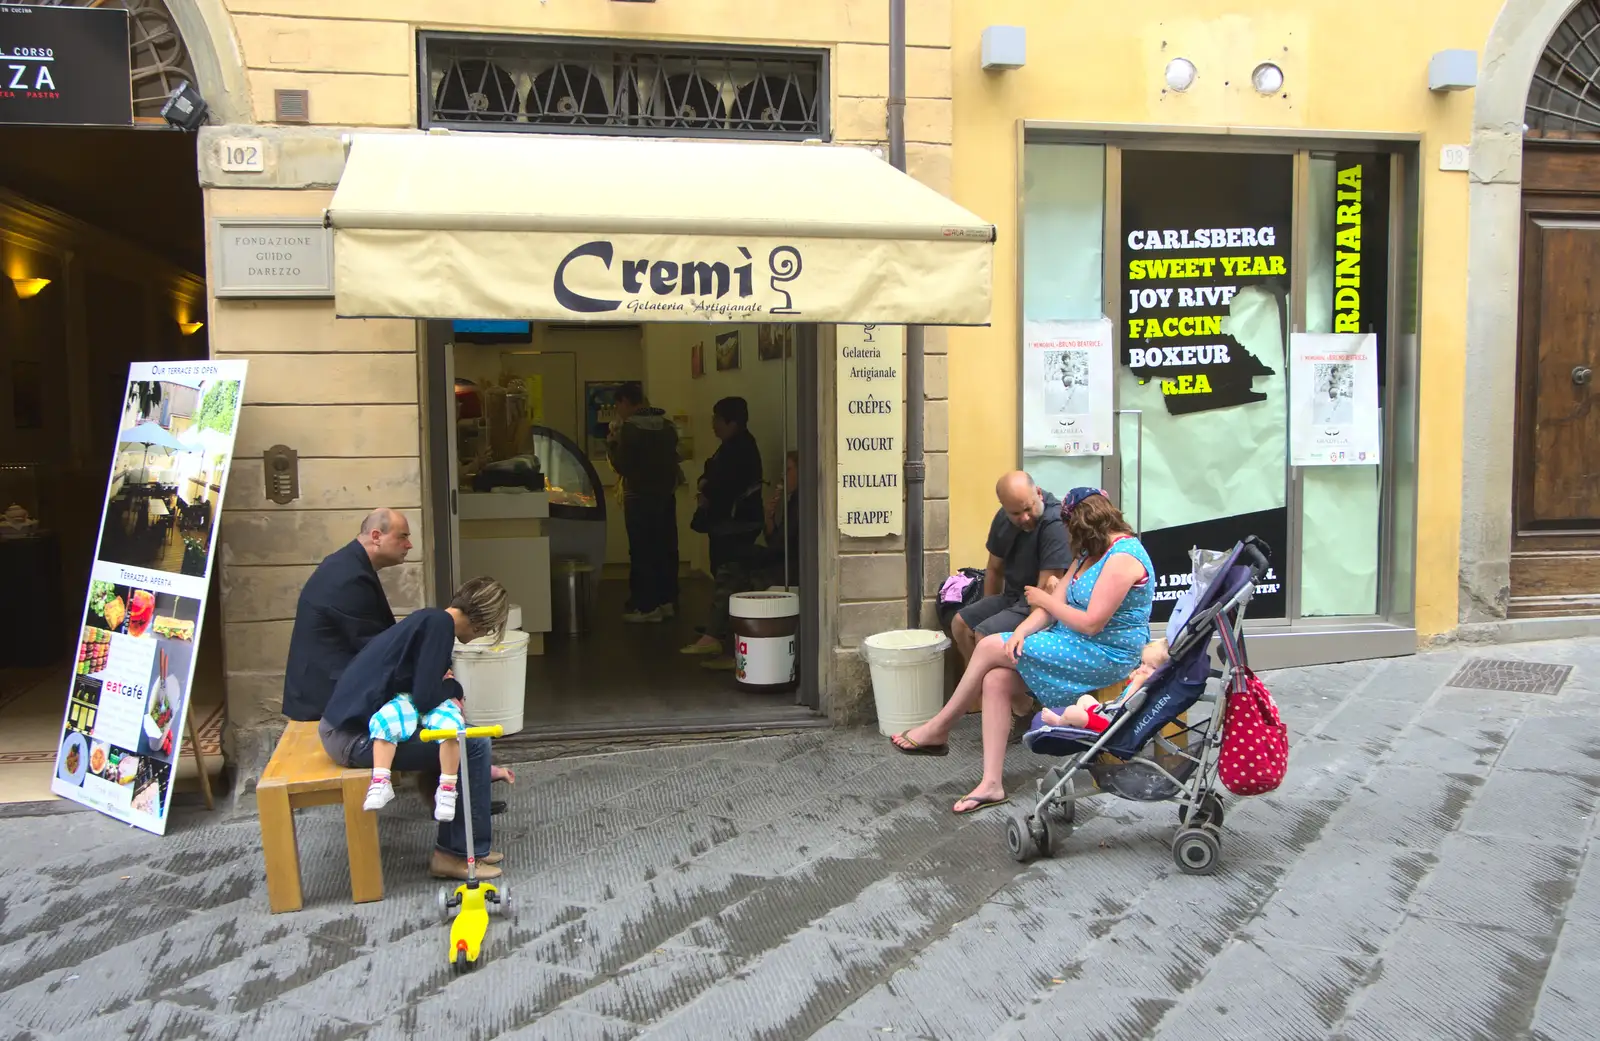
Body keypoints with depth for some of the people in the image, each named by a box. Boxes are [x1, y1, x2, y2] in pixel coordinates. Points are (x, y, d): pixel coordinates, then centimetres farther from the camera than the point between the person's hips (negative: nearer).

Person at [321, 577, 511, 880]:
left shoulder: (430, 619, 16)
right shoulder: (439, 623, -13)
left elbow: (421, 685, 25)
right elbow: (426, 698, -18)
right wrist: (453, 687, 3)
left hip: (344, 724, 10)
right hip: (355, 736, -10)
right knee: (473, 744, -9)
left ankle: (460, 846, 20)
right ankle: (457, 852, 3)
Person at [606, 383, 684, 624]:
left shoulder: (630, 427, -14)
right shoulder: (667, 424, 6)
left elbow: (622, 466, -14)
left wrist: (611, 443, 1)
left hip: (639, 498, -6)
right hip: (666, 495, 7)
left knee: (642, 552, -1)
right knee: (666, 549, 11)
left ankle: (647, 607, 1)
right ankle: (667, 601, 18)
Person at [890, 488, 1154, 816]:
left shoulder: (1123, 558, -18)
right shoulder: (1090, 553, 15)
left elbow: (1091, 623, -22)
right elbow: (1058, 600, 8)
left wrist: (1045, 601, -7)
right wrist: (1022, 631, -11)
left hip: (1105, 655, -10)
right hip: (1077, 645, 10)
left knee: (990, 647, -13)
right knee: (996, 680, -11)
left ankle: (938, 730, 3)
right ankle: (991, 783, -11)